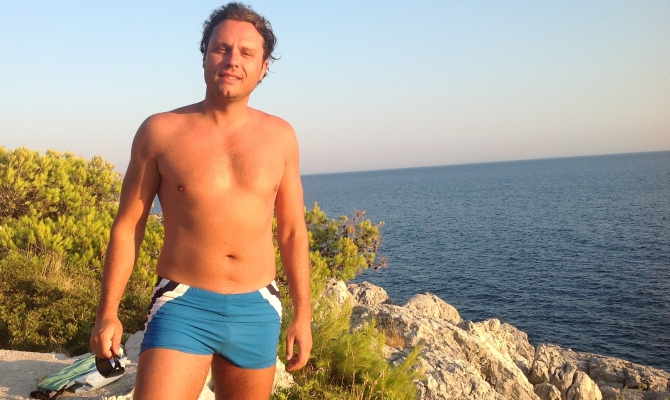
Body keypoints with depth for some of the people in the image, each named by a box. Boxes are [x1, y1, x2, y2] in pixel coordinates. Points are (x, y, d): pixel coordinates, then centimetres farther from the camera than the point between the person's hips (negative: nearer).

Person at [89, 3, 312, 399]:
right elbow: (127, 226, 3)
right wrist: (108, 313, -1)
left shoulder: (280, 136, 4)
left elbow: (292, 231, 9)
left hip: (257, 309, 3)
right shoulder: (161, 132, -2)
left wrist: (303, 314, 8)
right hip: (182, 306, -2)